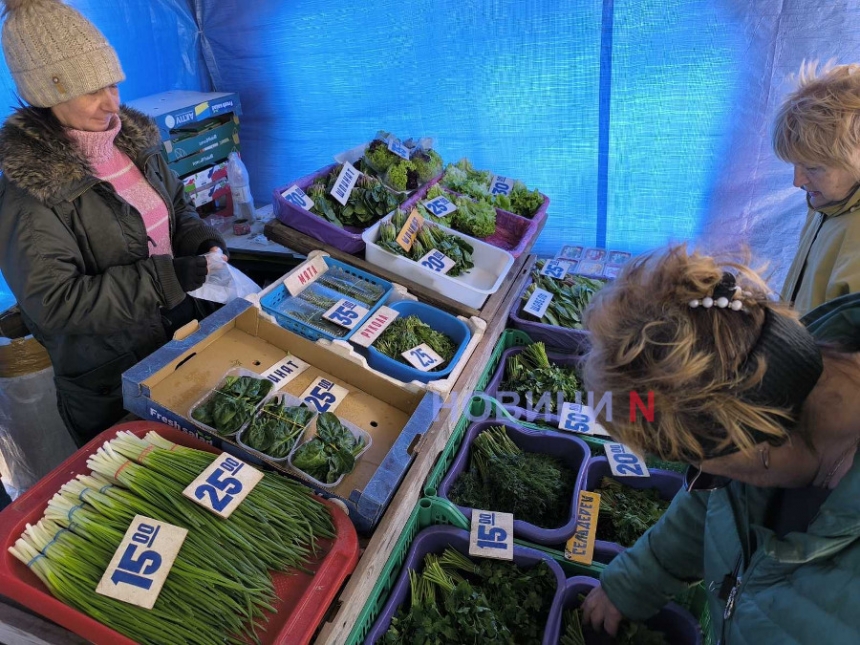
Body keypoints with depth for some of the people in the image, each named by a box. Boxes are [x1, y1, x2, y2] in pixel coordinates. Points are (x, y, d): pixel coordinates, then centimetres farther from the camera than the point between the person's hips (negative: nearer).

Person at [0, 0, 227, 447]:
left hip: (183, 335, 6)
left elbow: (177, 210, 10)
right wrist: (177, 275, -32)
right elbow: (54, 301, -27)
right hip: (110, 387, -6)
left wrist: (207, 248, -12)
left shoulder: (131, 138, -3)